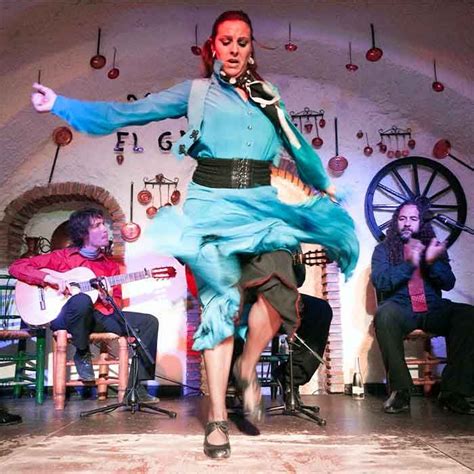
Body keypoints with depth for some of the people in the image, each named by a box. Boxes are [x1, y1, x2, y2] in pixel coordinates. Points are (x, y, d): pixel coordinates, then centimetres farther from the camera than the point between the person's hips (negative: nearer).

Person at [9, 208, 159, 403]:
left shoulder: (111, 265, 15)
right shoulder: (62, 257, 3)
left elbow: (117, 301, 16)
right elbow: (16, 267, -1)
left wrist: (109, 301, -9)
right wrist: (49, 278, -16)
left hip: (100, 316, 5)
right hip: (64, 317, -5)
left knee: (149, 322, -10)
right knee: (82, 300, -40)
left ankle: (138, 383, -8)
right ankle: (82, 354, -12)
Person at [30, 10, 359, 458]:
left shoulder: (269, 97, 19)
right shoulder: (196, 91, 10)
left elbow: (297, 145, 31)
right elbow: (129, 112, 7)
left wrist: (324, 184, 43)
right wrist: (61, 104, 2)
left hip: (259, 203, 2)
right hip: (211, 204, -2)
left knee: (279, 286, -23)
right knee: (219, 301, -7)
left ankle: (247, 368, 6)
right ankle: (217, 418, 5)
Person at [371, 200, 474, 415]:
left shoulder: (434, 247, 18)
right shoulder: (384, 249, 11)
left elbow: (448, 283, 5)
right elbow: (380, 282, -6)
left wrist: (432, 262, -13)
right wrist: (409, 264, -17)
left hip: (432, 310, 3)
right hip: (400, 310, -2)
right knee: (385, 313, -37)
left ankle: (454, 391, -22)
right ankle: (400, 390, -29)